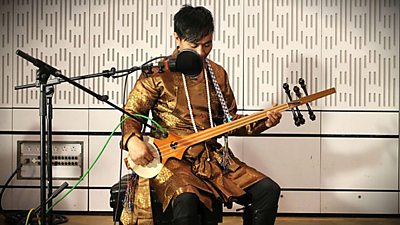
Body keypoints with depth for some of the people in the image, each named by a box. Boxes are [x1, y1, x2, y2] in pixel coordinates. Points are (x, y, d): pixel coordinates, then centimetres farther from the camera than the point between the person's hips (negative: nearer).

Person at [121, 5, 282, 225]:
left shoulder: (218, 74, 14)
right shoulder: (158, 72, -2)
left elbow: (228, 119, 21)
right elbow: (131, 113, 2)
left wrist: (262, 123, 5)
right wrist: (132, 140, -20)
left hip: (213, 156, 5)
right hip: (172, 158, -5)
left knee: (268, 190, -10)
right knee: (186, 199, -37)